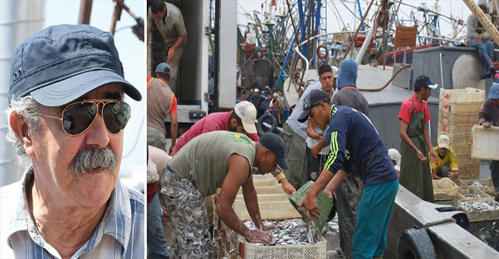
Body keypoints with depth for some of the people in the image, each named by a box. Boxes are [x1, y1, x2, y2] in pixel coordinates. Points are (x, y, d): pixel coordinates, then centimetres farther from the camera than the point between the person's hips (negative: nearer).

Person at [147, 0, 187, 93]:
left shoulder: (175, 14, -39)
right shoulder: (151, 11, -28)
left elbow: (182, 35, -23)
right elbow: (148, 31, -16)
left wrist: (174, 48, -32)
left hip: (177, 40, -5)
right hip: (165, 40, 5)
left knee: (172, 66, -13)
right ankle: (174, 89, 36)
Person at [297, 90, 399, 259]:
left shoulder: (339, 117, -10)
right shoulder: (346, 116, 21)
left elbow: (336, 161, -22)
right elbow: (344, 165, 18)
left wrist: (312, 194, -22)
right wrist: (328, 191, 7)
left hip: (378, 182, -10)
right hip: (388, 181, 10)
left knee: (362, 245, -7)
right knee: (376, 242, 14)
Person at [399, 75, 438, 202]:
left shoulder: (424, 105, 11)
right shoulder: (407, 105, -14)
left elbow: (425, 130, 15)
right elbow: (403, 133, -17)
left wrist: (431, 149, 5)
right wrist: (416, 150, -22)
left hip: (421, 145, 8)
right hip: (410, 146, -8)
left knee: (425, 181, 11)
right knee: (411, 183, -4)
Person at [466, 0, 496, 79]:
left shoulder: (488, 17, 6)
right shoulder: (471, 17, -9)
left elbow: (488, 32, -3)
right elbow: (471, 33, -14)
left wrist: (482, 36, -27)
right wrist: (487, 36, -11)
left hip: (483, 40, 4)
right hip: (471, 40, -4)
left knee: (490, 45, -31)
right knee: (482, 46, -37)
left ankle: (485, 72, -39)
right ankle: (491, 67, -57)